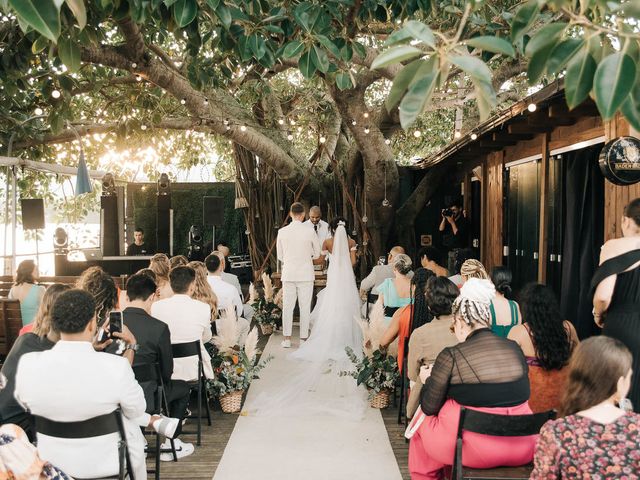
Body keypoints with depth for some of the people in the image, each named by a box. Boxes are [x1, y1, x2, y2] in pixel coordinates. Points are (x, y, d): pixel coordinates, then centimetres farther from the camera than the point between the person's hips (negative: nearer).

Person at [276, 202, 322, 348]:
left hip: (288, 274, 1)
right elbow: (318, 254, 4)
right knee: (305, 307, 6)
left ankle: (287, 339, 11)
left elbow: (280, 256, 5)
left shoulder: (282, 232, -4)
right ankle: (304, 339, 11)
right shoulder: (309, 232, -8)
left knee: (287, 306, 9)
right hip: (305, 274, -1)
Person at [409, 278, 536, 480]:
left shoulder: (450, 357, -14)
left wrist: (428, 380, 15)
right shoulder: (514, 348, 0)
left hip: (473, 448, -5)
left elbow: (429, 408, -5)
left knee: (422, 419, 21)